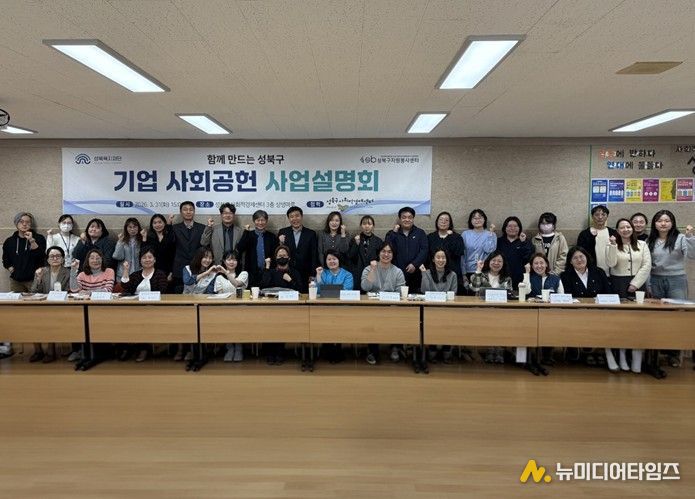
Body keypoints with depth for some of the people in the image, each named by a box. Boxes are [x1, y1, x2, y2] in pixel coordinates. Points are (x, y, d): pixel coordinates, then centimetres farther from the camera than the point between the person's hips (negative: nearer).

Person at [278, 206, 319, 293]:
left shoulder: (311, 234, 4)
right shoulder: (283, 232, 6)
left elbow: (314, 257, 4)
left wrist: (313, 276, -2)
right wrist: (281, 243, -13)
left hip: (304, 276, 0)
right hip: (286, 275, 0)